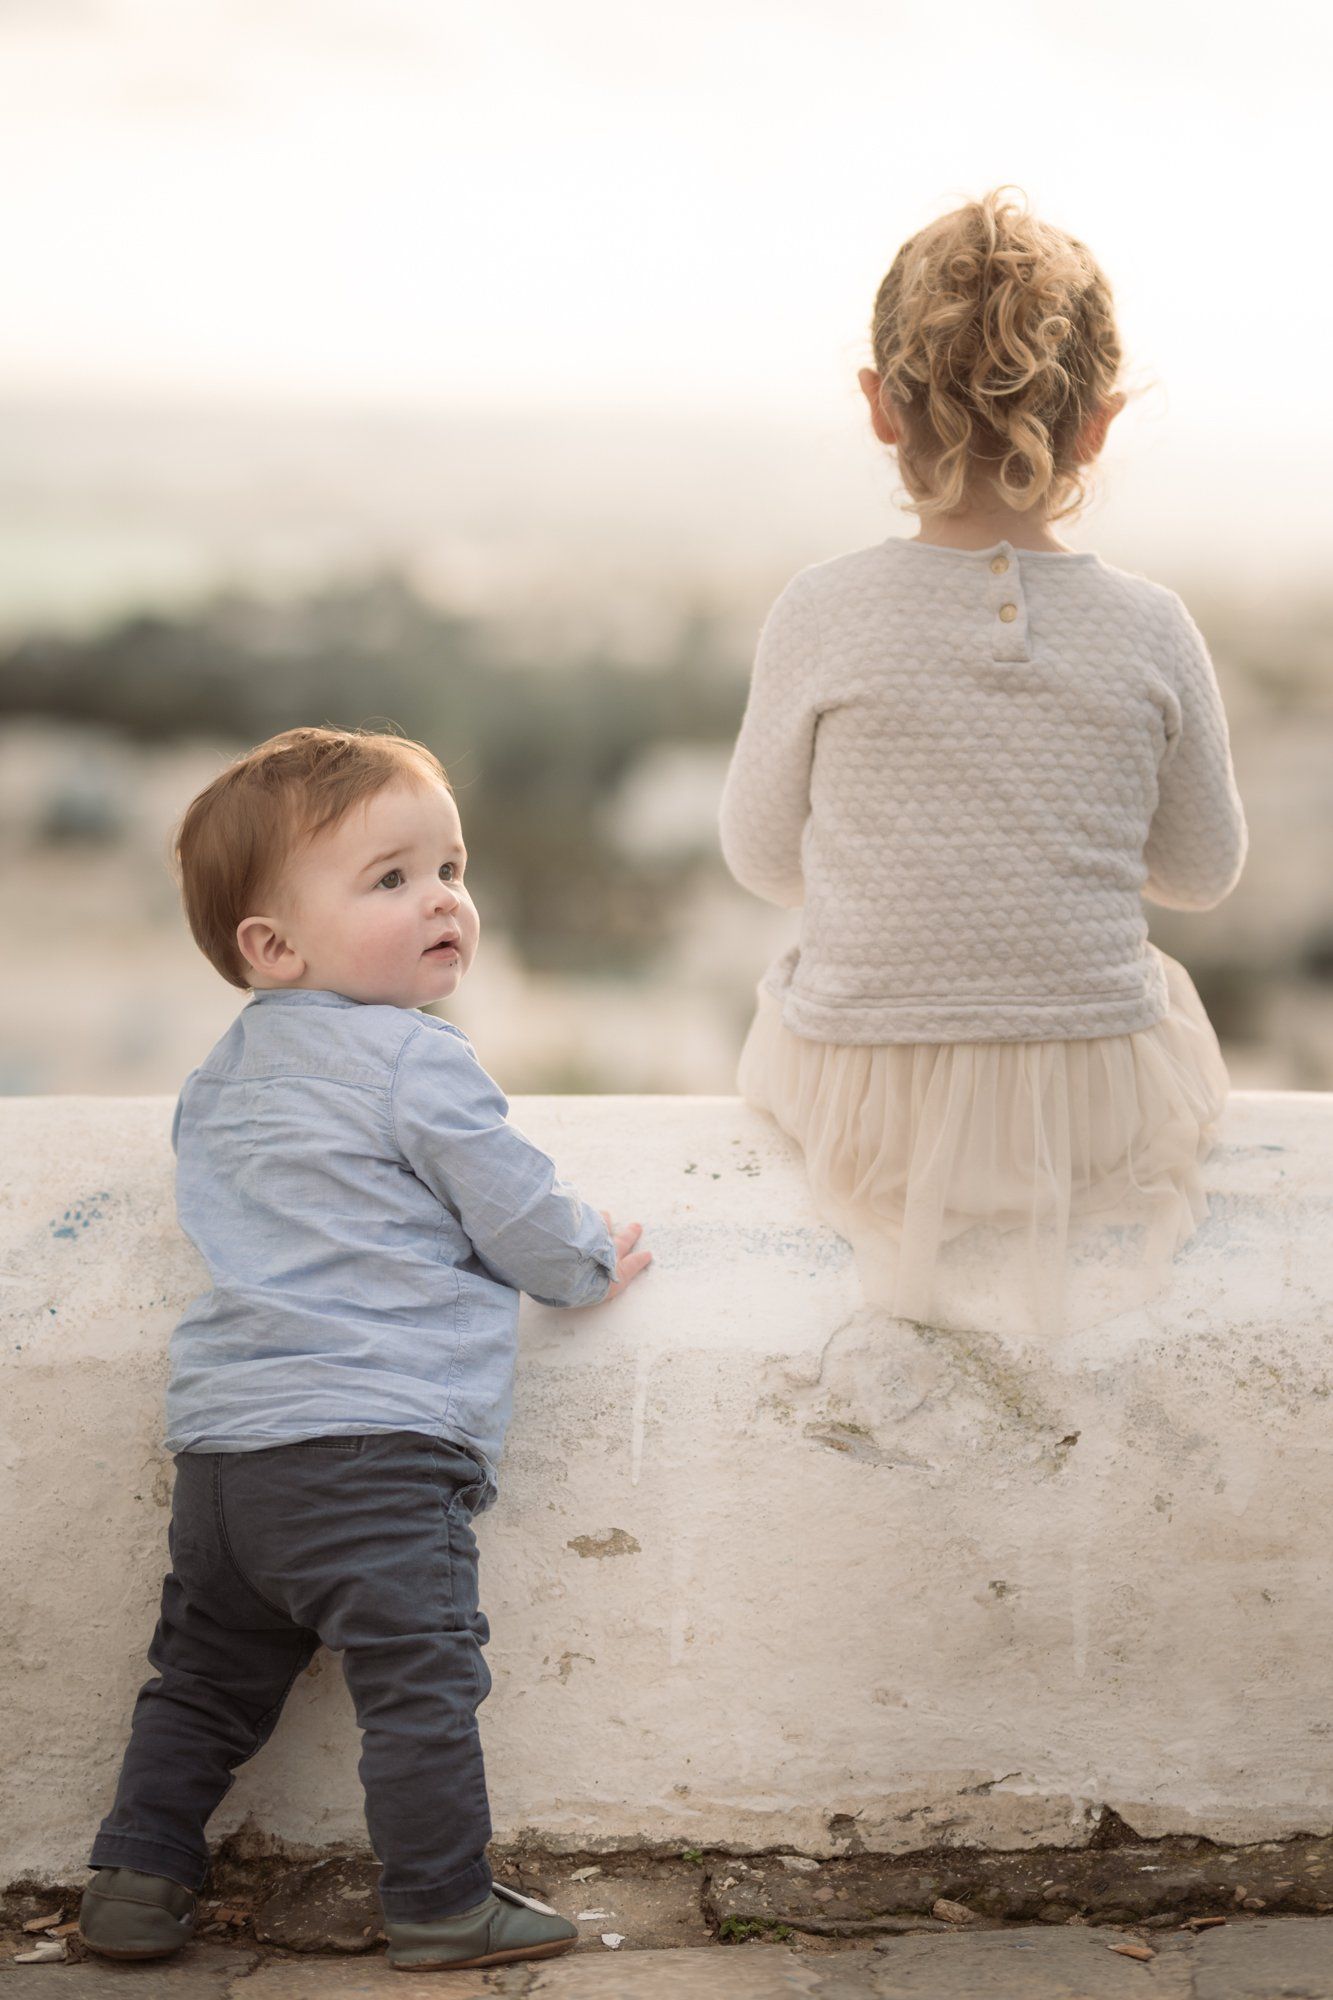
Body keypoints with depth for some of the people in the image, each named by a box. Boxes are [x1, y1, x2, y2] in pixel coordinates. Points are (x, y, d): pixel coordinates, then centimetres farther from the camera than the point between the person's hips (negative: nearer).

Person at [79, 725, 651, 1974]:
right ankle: (442, 1909, 2)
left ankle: (136, 1882, 21)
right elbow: (519, 1215, -5)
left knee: (204, 1678, 18)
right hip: (366, 1443, -8)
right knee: (420, 1678, -2)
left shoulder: (224, 1070, 17)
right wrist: (594, 1264, 17)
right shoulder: (416, 1062, -8)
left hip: (218, 1438, 9)